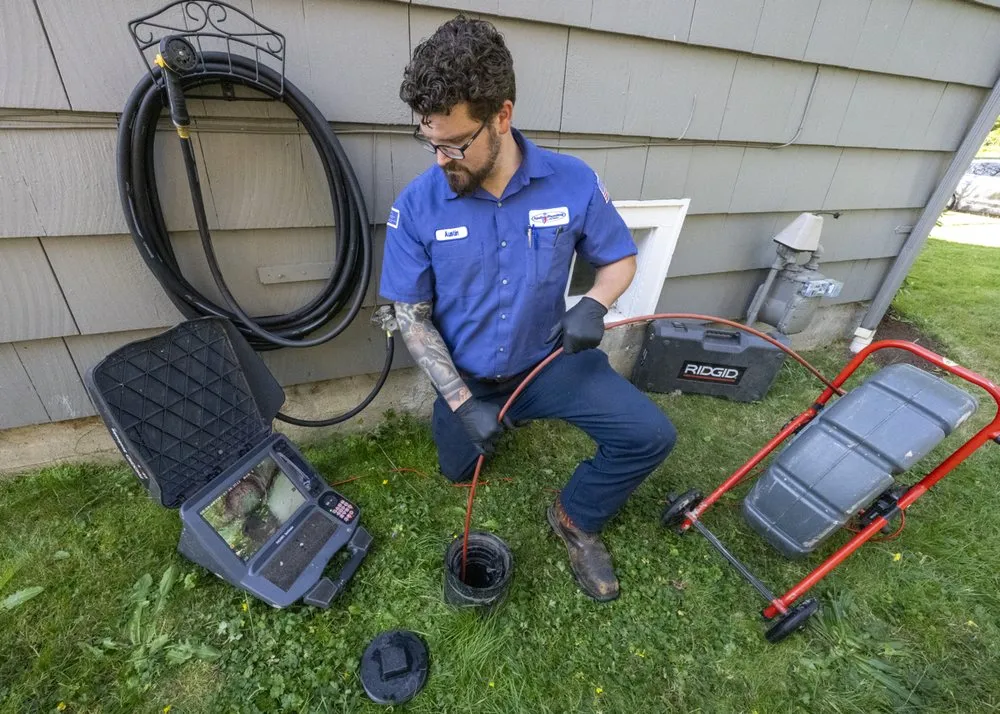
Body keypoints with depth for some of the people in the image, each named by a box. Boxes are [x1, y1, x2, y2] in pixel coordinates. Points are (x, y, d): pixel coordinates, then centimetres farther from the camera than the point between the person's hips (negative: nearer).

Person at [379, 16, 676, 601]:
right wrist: (462, 402, -20)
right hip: (467, 378, 1)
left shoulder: (573, 182, -15)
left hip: (550, 361, 0)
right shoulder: (417, 205, -16)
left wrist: (594, 305, -23)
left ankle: (575, 517, 13)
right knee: (460, 472, 22)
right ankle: (492, 420, 54)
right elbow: (412, 317, -11)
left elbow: (620, 258, 0)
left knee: (651, 436, -17)